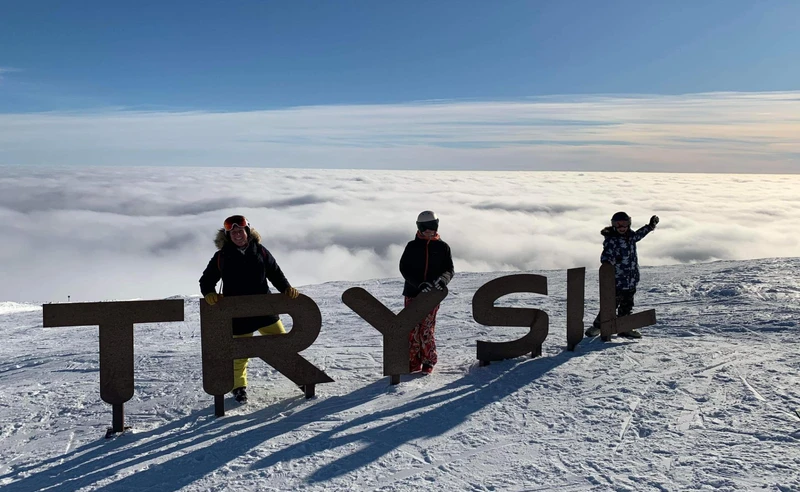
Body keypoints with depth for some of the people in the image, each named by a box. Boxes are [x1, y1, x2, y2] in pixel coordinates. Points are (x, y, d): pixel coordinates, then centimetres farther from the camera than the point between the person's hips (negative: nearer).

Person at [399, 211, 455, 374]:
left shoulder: (442, 247, 6)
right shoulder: (412, 246, 4)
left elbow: (449, 269, 6)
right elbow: (404, 268, -3)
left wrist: (443, 279, -18)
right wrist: (419, 284, -17)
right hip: (412, 293, 1)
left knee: (427, 329, -3)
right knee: (412, 329, 2)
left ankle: (428, 361, 12)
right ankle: (414, 361, 14)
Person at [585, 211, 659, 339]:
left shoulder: (630, 236, 9)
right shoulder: (611, 240, -13)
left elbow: (639, 234, 32)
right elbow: (606, 256, -22)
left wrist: (650, 226, 39)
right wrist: (607, 263, -43)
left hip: (631, 280, 7)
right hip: (617, 280, -7)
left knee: (627, 305, 14)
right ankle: (597, 325, 11)